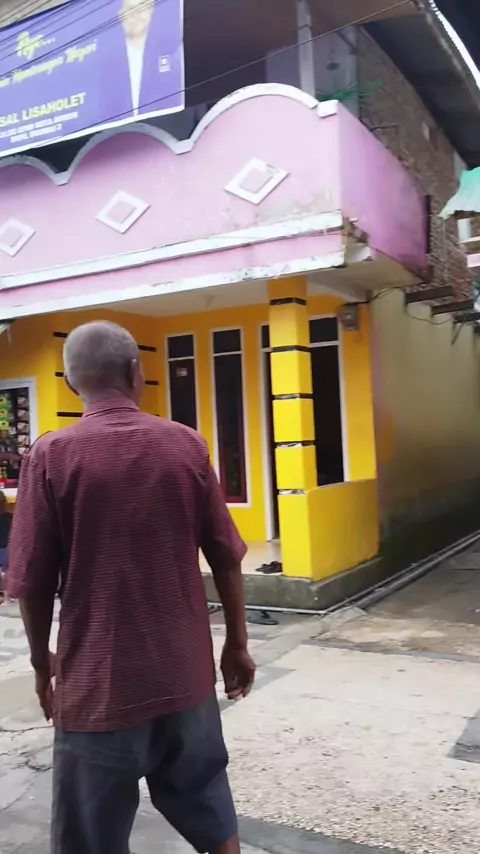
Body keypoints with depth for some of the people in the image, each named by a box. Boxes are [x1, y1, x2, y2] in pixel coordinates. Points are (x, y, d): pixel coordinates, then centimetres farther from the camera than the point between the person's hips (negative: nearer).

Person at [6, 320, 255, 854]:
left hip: (97, 683, -2)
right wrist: (236, 644, 12)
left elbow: (32, 581, -8)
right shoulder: (187, 445, -4)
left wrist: (42, 662, 8)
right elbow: (225, 558, 0)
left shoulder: (50, 455, -11)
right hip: (185, 673, 3)